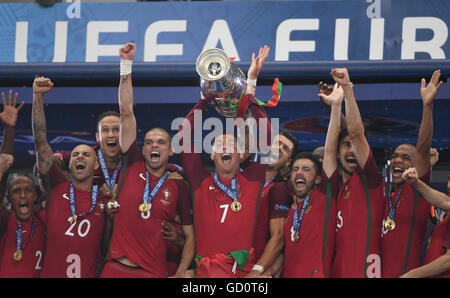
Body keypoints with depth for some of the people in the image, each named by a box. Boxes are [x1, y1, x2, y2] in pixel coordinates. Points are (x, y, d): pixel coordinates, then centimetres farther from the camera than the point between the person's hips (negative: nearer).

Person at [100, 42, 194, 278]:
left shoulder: (178, 187, 6)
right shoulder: (133, 168, 8)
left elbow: (190, 236, 7)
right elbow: (127, 113, 6)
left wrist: (180, 274, -7)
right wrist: (126, 64, 5)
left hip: (154, 273, -1)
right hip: (115, 268, 1)